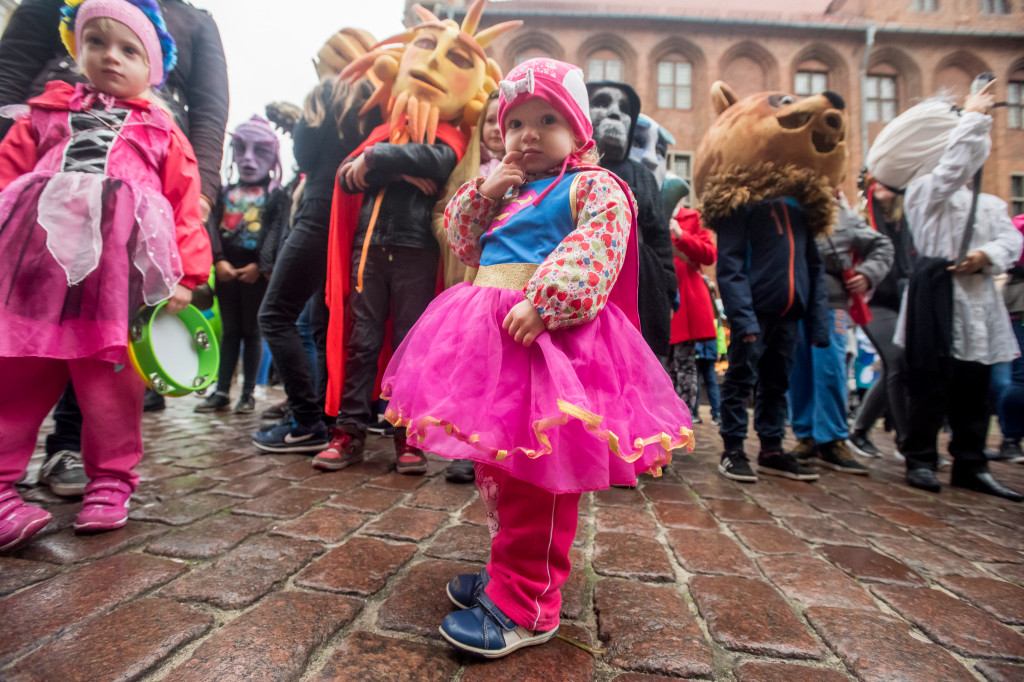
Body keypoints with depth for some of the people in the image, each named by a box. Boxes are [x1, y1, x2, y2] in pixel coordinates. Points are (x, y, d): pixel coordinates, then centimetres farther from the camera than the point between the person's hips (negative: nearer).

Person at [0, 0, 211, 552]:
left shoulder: (162, 133, 16)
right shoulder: (49, 113, 22)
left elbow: (186, 207, 7)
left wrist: (185, 276, -3)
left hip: (119, 272, -2)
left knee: (111, 381, 2)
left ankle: (109, 481, 16)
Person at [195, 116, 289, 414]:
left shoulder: (277, 195, 3)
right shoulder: (225, 193, 15)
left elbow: (276, 232, -6)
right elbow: (212, 225, 6)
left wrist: (260, 266, -15)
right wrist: (218, 260, -9)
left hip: (257, 271, -4)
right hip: (227, 269, 4)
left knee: (252, 331, 2)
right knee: (230, 330, 8)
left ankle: (248, 393, 9)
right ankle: (221, 390, 11)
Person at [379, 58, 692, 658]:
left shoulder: (595, 186, 1)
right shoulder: (507, 190, 23)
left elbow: (595, 254, -16)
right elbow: (465, 245, 23)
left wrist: (542, 303, -28)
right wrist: (483, 194, 9)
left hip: (548, 337, -8)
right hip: (492, 336, 9)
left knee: (534, 473, -7)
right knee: (498, 465, 16)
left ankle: (523, 605, 9)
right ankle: (514, 570, 34)